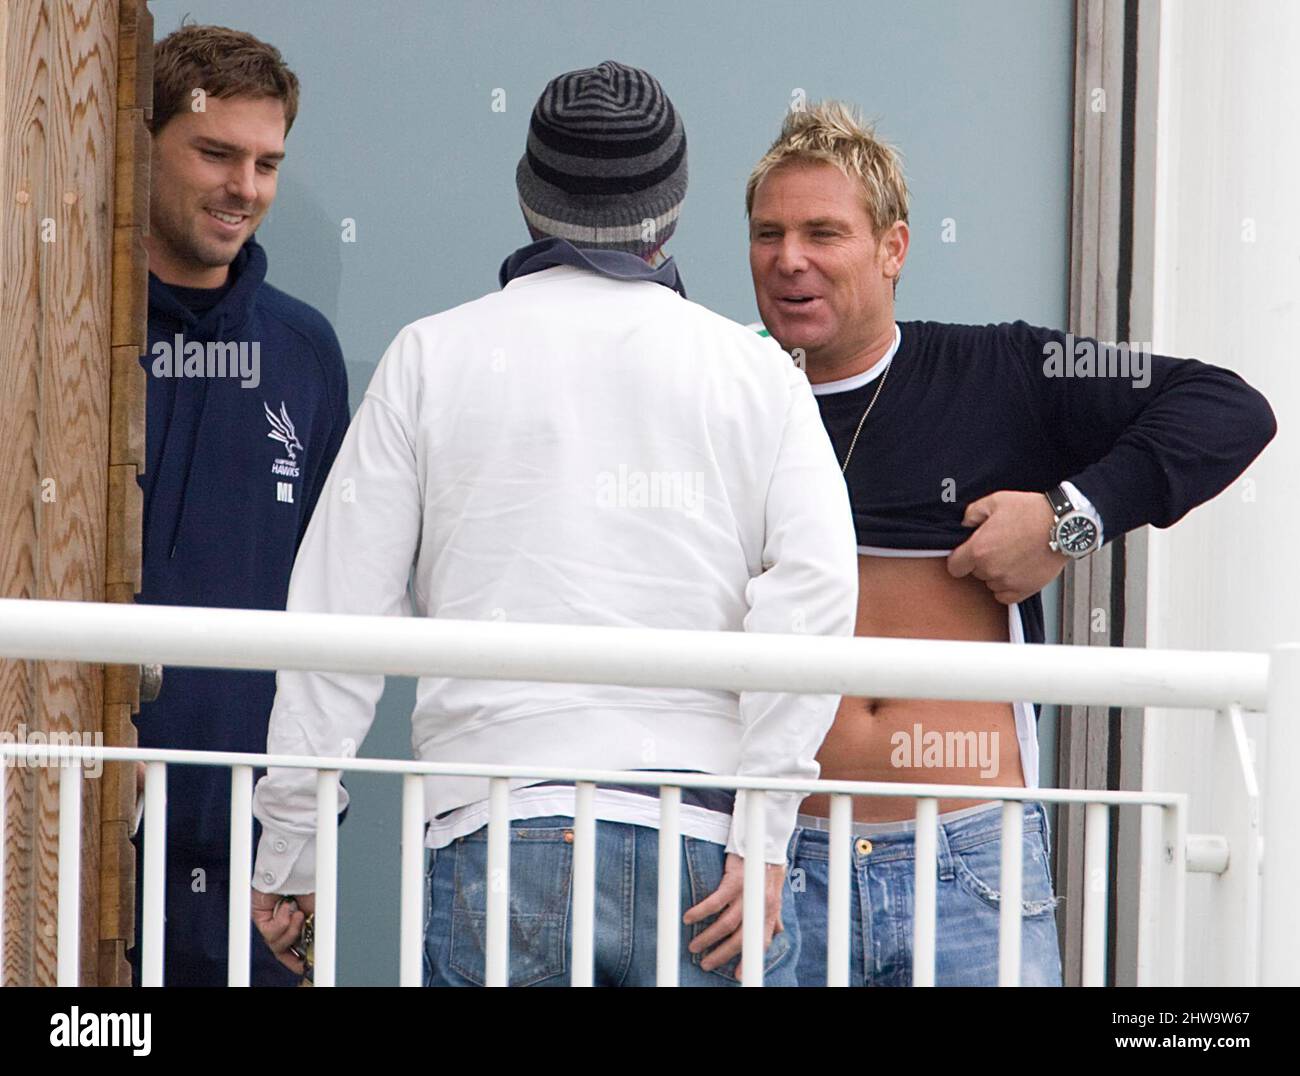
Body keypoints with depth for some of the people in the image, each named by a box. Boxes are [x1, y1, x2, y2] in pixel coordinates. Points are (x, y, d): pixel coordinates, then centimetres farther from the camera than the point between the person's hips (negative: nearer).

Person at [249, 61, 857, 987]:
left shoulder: (435, 357, 8)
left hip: (499, 840, 0)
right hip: (703, 842, 1)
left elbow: (340, 608, 5)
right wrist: (763, 837, -7)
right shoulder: (757, 371, 9)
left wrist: (291, 850, 9)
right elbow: (816, 588, -6)